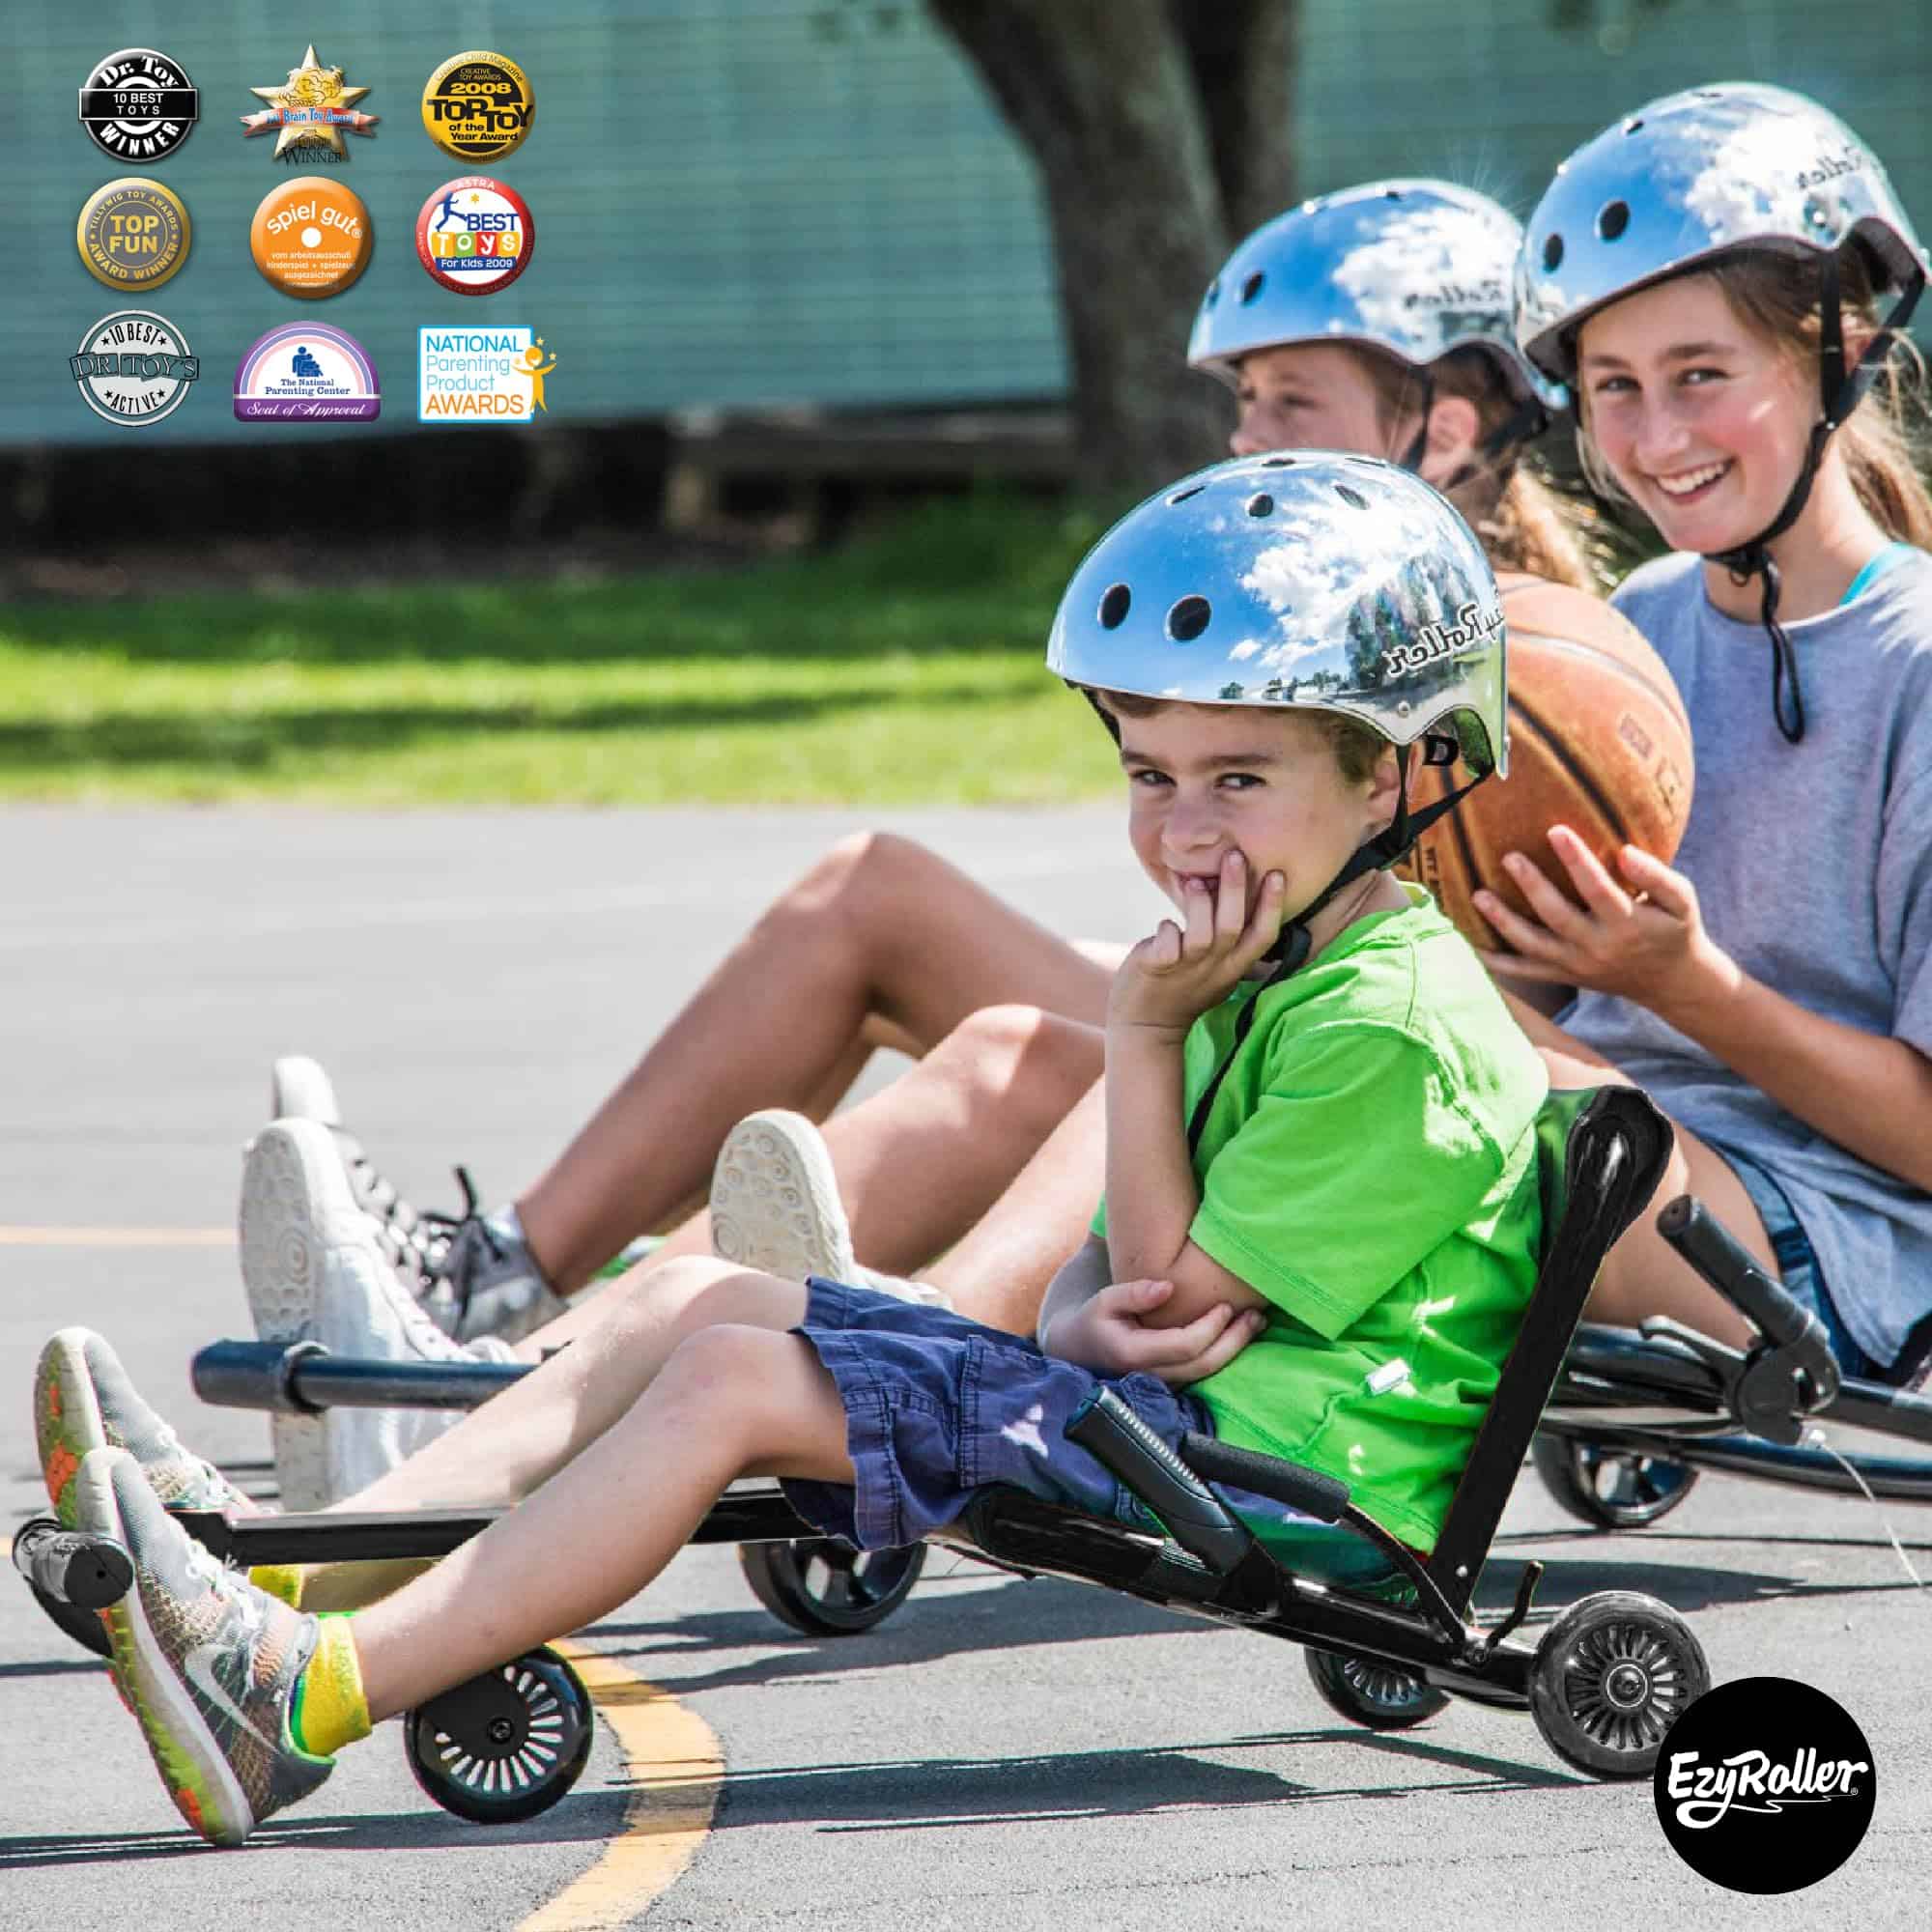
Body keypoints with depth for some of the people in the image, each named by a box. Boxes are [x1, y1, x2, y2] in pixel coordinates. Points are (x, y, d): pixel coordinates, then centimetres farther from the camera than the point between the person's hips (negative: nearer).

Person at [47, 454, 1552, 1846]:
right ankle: (289, 1585, -9)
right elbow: (1115, 1271, 14)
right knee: (704, 1298, 3)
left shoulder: (1395, 1028, -14)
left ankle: (305, 1705, -27)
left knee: (735, 1382, -19)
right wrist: (1085, 1314, -10)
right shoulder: (1260, 982, 19)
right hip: (1173, 1425, 10)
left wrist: (1147, 1031, -12)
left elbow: (1176, 1293, -13)